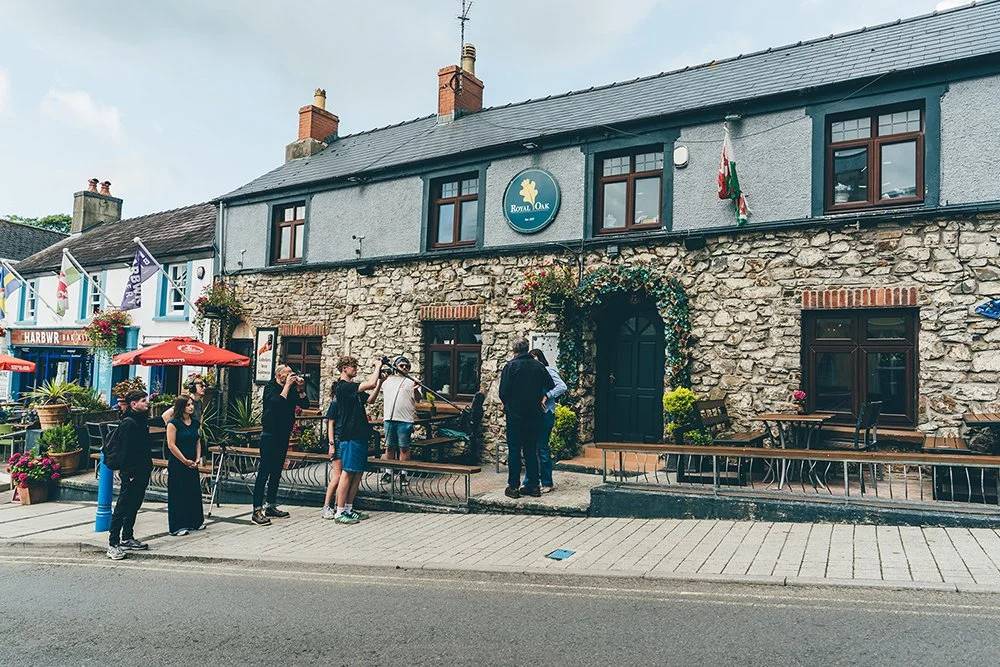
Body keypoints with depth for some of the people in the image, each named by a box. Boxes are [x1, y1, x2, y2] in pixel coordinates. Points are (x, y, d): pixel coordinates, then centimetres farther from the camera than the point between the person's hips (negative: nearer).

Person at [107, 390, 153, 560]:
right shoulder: (128, 423, -15)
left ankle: (127, 539, 27)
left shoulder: (142, 420, 13)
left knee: (134, 507, 17)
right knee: (122, 508, -5)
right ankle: (113, 544, 0)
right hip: (131, 474, -10)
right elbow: (125, 450, -19)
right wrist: (128, 473, -20)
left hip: (142, 473, 10)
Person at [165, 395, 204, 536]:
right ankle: (177, 527, 7)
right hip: (177, 464, -6)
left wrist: (198, 459, 1)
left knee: (194, 492, 11)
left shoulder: (195, 422, 9)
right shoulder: (173, 423, -11)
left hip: (192, 464, 7)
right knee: (178, 495, 0)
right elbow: (171, 445, -15)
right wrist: (185, 461, -13)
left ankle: (194, 522, 24)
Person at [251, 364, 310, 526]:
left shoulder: (292, 389, 9)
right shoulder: (270, 387, -9)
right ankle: (257, 511, -10)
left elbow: (305, 404, 4)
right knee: (264, 472, -9)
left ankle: (270, 507, 19)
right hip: (269, 435, -7)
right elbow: (277, 403, -26)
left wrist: (301, 389, -9)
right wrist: (287, 386, -21)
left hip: (284, 435, 7)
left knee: (276, 472, 12)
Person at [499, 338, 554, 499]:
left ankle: (513, 487, 3)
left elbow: (503, 392, -9)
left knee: (514, 451, 2)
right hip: (534, 415, 4)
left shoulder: (510, 366, -8)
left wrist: (507, 405, 8)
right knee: (531, 450, 11)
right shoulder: (538, 366, 4)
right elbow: (551, 386, 5)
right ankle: (533, 486, 12)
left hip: (515, 414, -4)